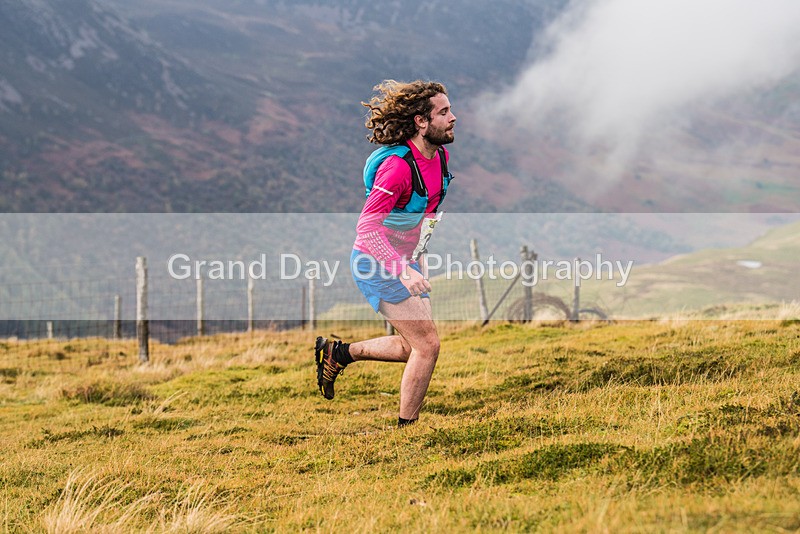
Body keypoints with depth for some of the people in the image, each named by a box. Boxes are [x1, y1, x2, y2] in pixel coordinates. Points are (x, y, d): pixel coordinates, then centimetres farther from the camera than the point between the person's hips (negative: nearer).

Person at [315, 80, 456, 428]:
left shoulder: (440, 156, 1)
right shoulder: (398, 166, -27)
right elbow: (367, 225, -29)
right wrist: (403, 272, -36)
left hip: (405, 260, 9)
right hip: (377, 264, -9)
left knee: (413, 347, 14)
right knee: (427, 345, -10)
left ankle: (338, 353, 28)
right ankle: (406, 429, 2)